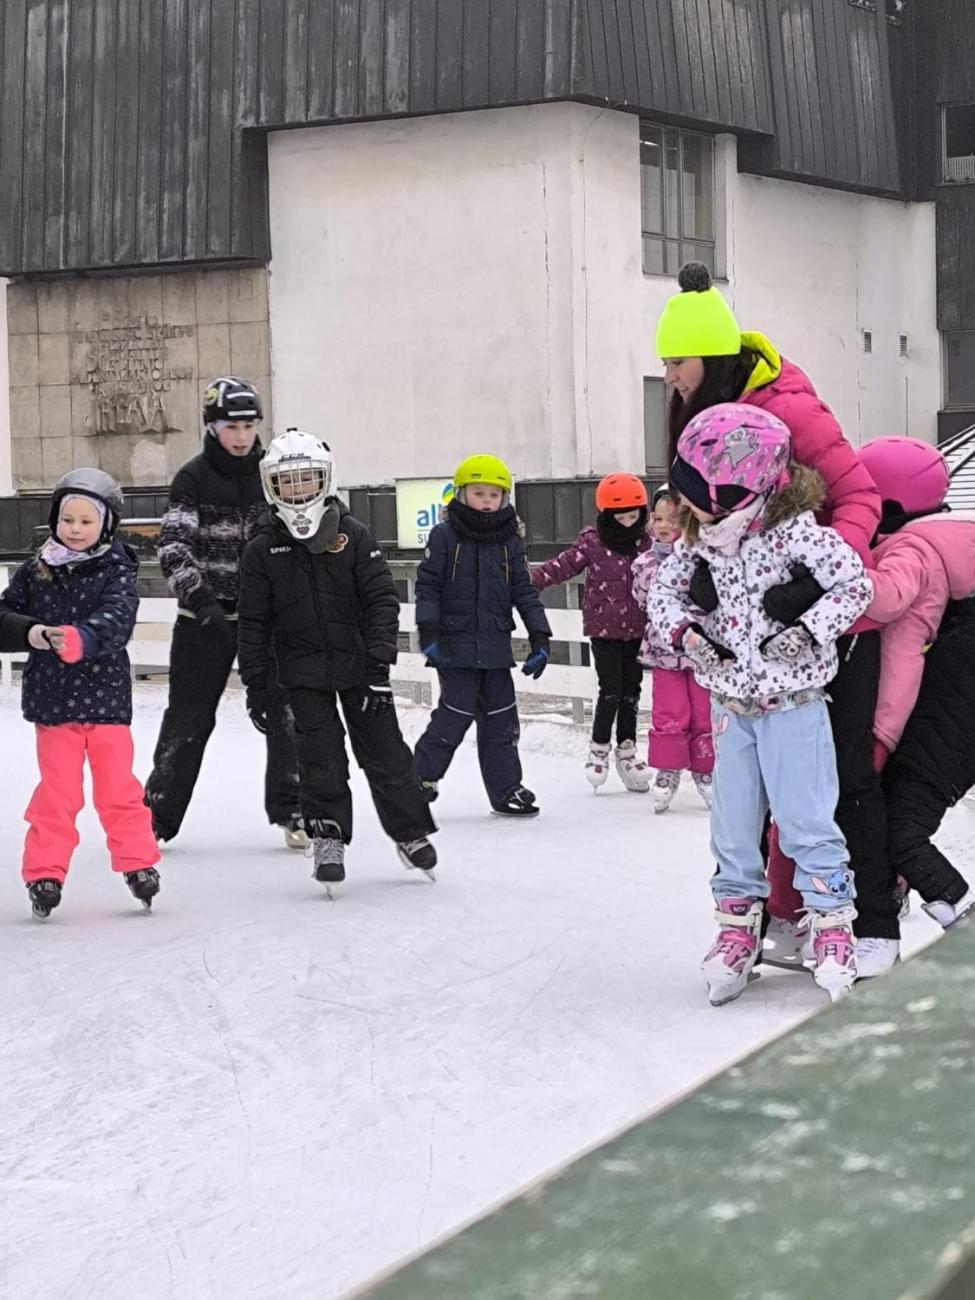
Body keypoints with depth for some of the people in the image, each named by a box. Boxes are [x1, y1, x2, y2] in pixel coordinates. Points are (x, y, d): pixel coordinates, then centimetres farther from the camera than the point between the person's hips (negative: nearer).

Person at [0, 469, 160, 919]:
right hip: (52, 699, 1)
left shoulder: (116, 573, -6)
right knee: (57, 791, 3)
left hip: (106, 697, -1)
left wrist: (78, 638, -42)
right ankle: (45, 872, 9)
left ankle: (138, 861, 20)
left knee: (118, 787, 6)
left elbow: (116, 622, -23)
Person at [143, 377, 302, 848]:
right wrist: (201, 599, -28)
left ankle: (290, 810, 8)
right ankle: (158, 813, 14)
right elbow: (173, 547, -15)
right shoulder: (194, 478, -6)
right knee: (189, 716, 3)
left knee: (285, 709, -2)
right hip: (207, 616, -2)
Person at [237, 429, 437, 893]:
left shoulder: (352, 536, -3)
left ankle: (410, 831, 19)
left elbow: (381, 600, -5)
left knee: (384, 750, 4)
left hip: (357, 663, 0)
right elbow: (254, 623, 3)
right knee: (321, 757, -3)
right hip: (304, 671, 0)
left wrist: (379, 664, -12)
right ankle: (327, 837, 11)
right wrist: (255, 685, 1)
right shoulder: (263, 551, 0)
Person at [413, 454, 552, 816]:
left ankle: (506, 788, 17)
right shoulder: (444, 537, -3)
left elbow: (524, 592, 9)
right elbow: (427, 586, -4)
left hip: (496, 647, 4)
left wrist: (540, 638, 2)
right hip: (456, 646, -4)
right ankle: (420, 779, 12)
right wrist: (429, 633, -13)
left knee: (501, 717, 8)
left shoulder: (510, 541, 8)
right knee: (456, 713, -6)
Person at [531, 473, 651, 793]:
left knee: (631, 689, 10)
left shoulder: (647, 542, 1)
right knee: (611, 689, -5)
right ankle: (599, 748, 13)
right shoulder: (592, 542, -8)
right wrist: (531, 579, -23)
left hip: (636, 628, 3)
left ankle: (627, 750, 21)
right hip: (604, 627, -3)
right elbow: (563, 565, -12)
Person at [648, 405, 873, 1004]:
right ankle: (737, 929, 21)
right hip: (732, 702, 6)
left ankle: (834, 928, 8)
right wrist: (685, 631, -7)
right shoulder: (701, 536, 0)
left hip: (793, 702, -5)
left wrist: (807, 633, -24)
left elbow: (856, 585, -17)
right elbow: (665, 587, 11)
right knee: (734, 826, 10)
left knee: (805, 820, -4)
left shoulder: (795, 530, -18)